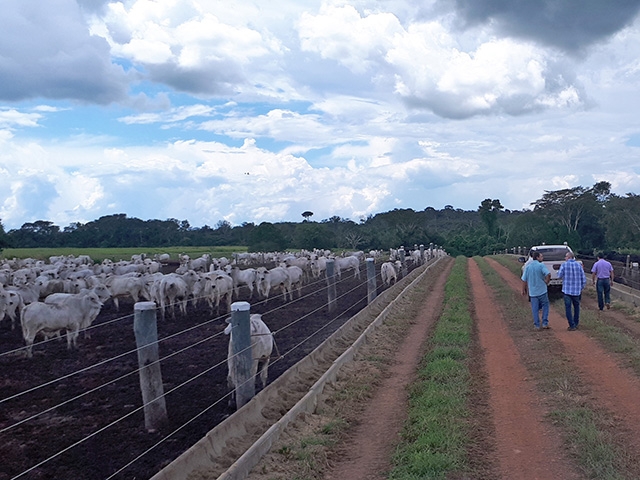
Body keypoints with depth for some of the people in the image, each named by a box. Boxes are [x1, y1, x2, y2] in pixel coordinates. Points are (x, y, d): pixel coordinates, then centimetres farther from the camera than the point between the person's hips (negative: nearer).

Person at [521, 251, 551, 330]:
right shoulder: (541, 265, -9)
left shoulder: (528, 267, 4)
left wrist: (523, 290, 14)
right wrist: (546, 282, -7)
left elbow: (524, 280, 5)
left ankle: (536, 325, 11)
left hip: (532, 292, 3)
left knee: (535, 309, 8)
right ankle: (545, 323, 8)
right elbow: (548, 274, -24)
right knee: (545, 306, 13)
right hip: (542, 291, -3)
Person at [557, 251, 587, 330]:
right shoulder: (578, 265, 1)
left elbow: (559, 276, -1)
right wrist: (581, 288, 14)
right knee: (576, 307, 18)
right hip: (577, 290, 3)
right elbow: (583, 278, 3)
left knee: (568, 308, 2)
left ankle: (572, 326, -2)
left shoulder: (564, 265, -7)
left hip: (567, 290, -3)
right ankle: (576, 324, 23)